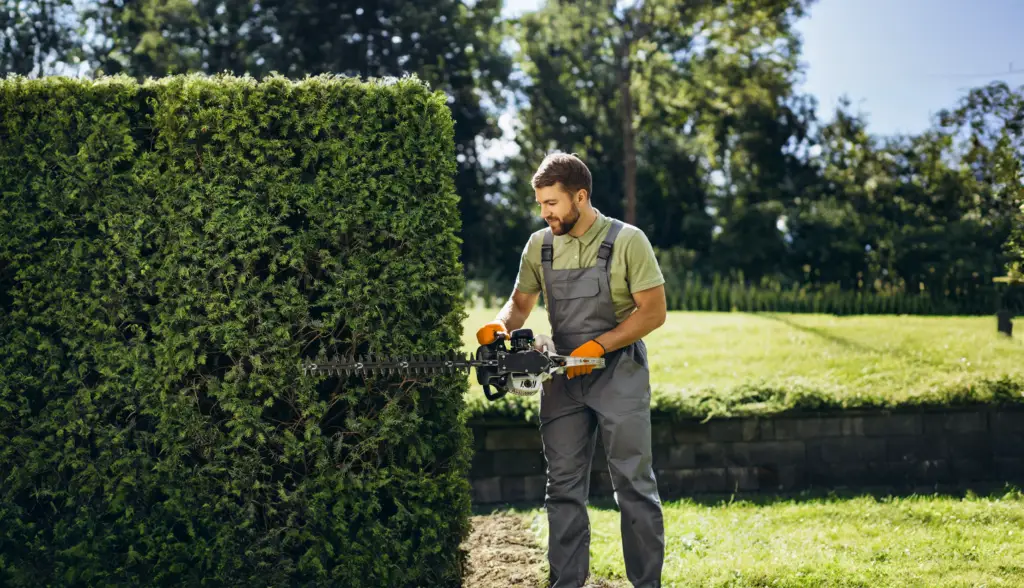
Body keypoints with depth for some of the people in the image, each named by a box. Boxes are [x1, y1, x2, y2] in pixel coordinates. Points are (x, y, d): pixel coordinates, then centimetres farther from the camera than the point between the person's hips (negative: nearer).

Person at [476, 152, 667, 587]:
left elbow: (654, 311, -11)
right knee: (563, 487, 5)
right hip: (562, 379, 4)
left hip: (619, 376, -4)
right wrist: (499, 326, -7)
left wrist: (598, 345, -18)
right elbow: (520, 303, 15)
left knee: (634, 485, 0)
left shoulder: (627, 241, -9)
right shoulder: (539, 246, 5)